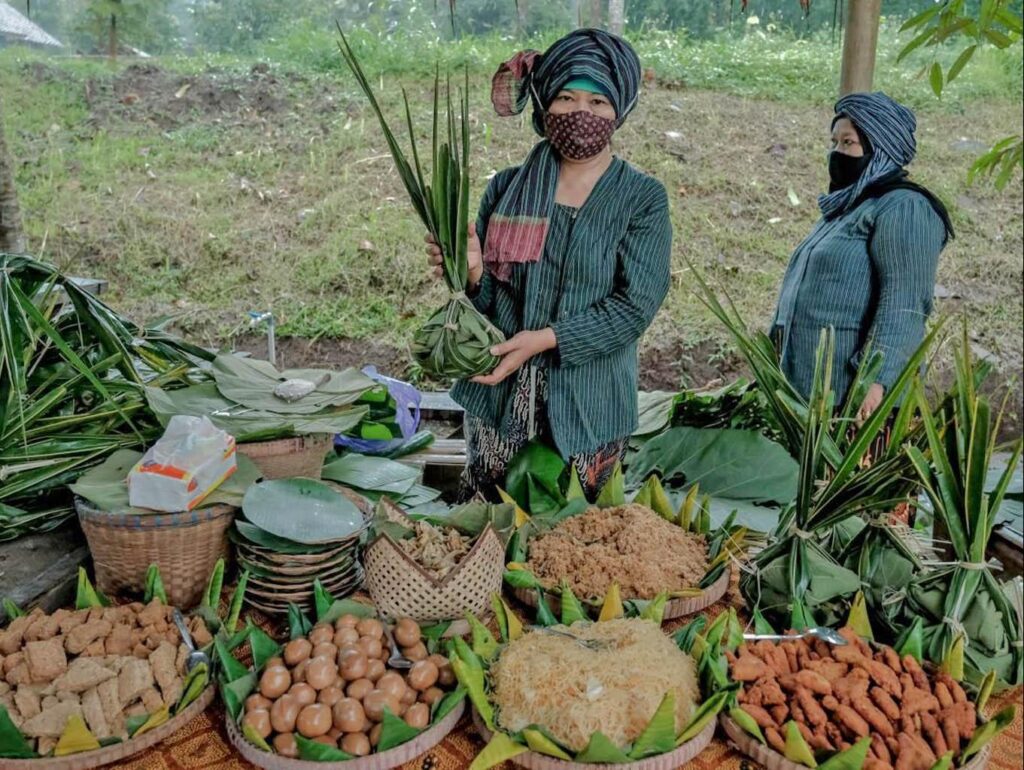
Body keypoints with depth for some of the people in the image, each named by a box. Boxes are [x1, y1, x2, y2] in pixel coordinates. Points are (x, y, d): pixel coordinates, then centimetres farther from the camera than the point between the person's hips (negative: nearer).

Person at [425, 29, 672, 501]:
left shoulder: (643, 199, -4)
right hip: (498, 393, 2)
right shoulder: (508, 188, 2)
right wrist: (473, 272, -20)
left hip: (588, 404, -1)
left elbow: (636, 305, -13)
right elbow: (488, 297, 3)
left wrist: (545, 339, -22)